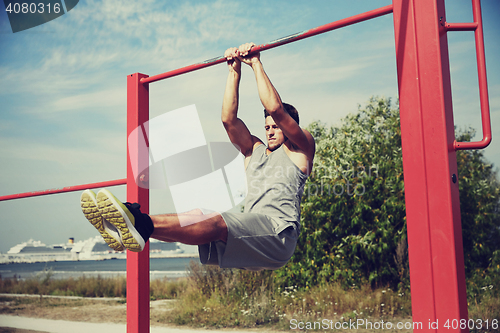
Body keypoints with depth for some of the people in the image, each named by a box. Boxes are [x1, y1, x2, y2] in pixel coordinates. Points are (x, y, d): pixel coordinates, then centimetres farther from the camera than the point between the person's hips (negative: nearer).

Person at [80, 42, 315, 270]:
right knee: (198, 216, -20)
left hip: (277, 237, -6)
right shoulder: (254, 151, 30)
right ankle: (127, 229, -41)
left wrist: (256, 63, 4)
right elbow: (229, 119, 19)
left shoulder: (300, 150, 13)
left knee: (216, 222, -32)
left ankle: (144, 226, -54)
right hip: (250, 234, 6)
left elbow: (275, 109, -2)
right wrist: (234, 70, 19)